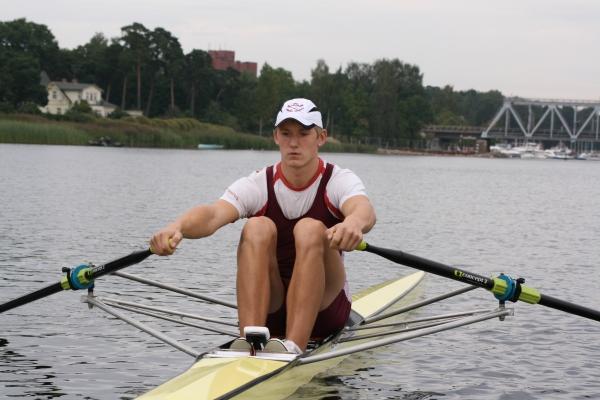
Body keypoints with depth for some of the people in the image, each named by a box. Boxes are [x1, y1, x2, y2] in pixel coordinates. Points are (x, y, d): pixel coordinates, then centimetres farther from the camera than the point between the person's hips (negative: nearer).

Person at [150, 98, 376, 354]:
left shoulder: (340, 181, -6)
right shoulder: (258, 185, -4)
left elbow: (365, 211, -31)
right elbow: (213, 214, -25)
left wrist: (353, 223, -58)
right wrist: (177, 226, -49)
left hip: (323, 308, -1)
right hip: (269, 308, 1)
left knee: (310, 229, -28)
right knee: (258, 228, -25)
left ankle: (294, 345, -41)